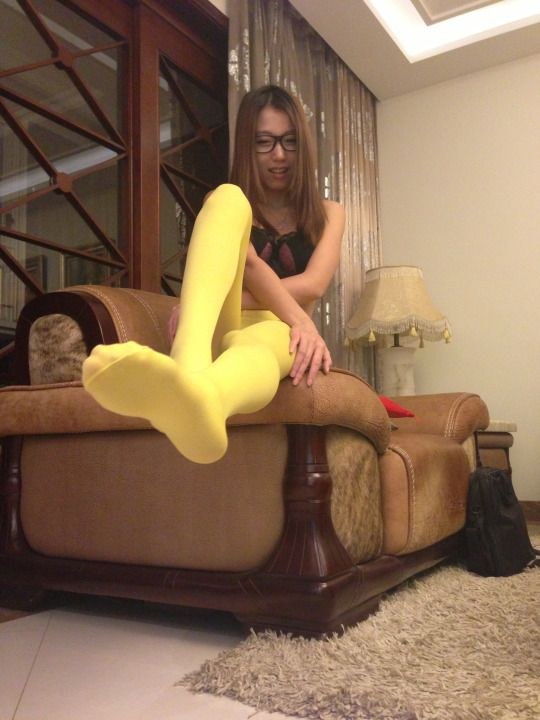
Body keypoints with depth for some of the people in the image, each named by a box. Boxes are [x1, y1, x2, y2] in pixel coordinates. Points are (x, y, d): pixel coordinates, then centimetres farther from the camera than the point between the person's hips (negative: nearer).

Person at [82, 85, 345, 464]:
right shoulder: (227, 205, 15)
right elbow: (249, 265, -7)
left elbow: (313, 285, -3)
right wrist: (301, 321, -25)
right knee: (228, 196, -25)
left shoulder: (329, 213, 18)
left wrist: (222, 299, -14)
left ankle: (195, 394, -80)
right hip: (221, 331, 0)